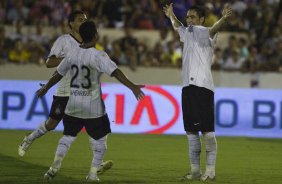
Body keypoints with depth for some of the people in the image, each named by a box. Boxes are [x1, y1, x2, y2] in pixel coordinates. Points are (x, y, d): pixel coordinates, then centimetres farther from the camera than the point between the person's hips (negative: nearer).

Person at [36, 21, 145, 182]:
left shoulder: (73, 53, 2)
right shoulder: (98, 55, -14)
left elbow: (58, 74, 12)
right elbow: (115, 72, -25)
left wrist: (45, 88, 27)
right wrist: (132, 87, -30)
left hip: (73, 104, 4)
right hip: (93, 107, -4)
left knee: (68, 135, 17)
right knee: (100, 138, 11)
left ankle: (55, 166, 3)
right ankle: (93, 173, 8)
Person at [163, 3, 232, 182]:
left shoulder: (206, 33, -4)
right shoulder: (188, 33, 18)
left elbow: (214, 29, -28)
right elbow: (178, 26, 41)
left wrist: (224, 18, -49)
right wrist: (171, 15, 60)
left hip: (203, 87, -8)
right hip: (188, 86, 8)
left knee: (207, 130, -8)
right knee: (191, 131, 9)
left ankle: (210, 171, -6)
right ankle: (195, 170, 15)